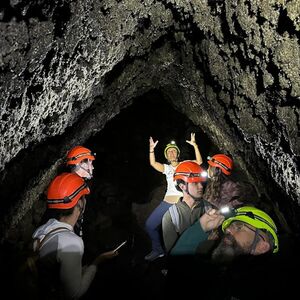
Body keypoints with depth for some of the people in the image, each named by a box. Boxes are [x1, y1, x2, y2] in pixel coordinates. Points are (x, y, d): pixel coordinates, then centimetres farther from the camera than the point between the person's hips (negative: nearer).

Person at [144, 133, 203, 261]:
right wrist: (151, 149, -16)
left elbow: (199, 162, -8)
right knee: (149, 225, 1)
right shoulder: (166, 168, 13)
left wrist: (195, 145, -19)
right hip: (168, 202, 3)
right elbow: (153, 163, -3)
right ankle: (157, 250, 21)